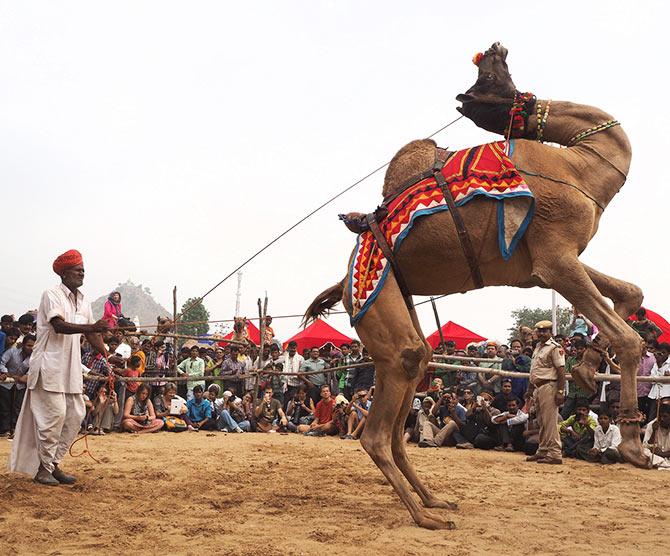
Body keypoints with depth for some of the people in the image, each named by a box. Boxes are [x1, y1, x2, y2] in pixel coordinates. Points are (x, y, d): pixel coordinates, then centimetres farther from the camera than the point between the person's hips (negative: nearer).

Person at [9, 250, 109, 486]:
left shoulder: (83, 302, 13)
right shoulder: (52, 295, -10)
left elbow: (92, 335, 14)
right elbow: (59, 326, -24)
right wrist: (91, 327, -36)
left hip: (71, 368, 8)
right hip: (50, 365, -8)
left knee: (76, 414, 5)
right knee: (54, 414, -8)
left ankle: (54, 463, 16)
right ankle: (43, 468, 3)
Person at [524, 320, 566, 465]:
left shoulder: (555, 347, -9)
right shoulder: (537, 347, 19)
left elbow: (561, 370, -15)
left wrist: (560, 391, -20)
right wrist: (530, 389, 23)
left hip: (549, 387, -9)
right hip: (537, 388, 9)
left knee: (550, 421, -11)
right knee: (542, 422, 14)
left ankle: (555, 454, -10)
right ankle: (543, 451, 21)